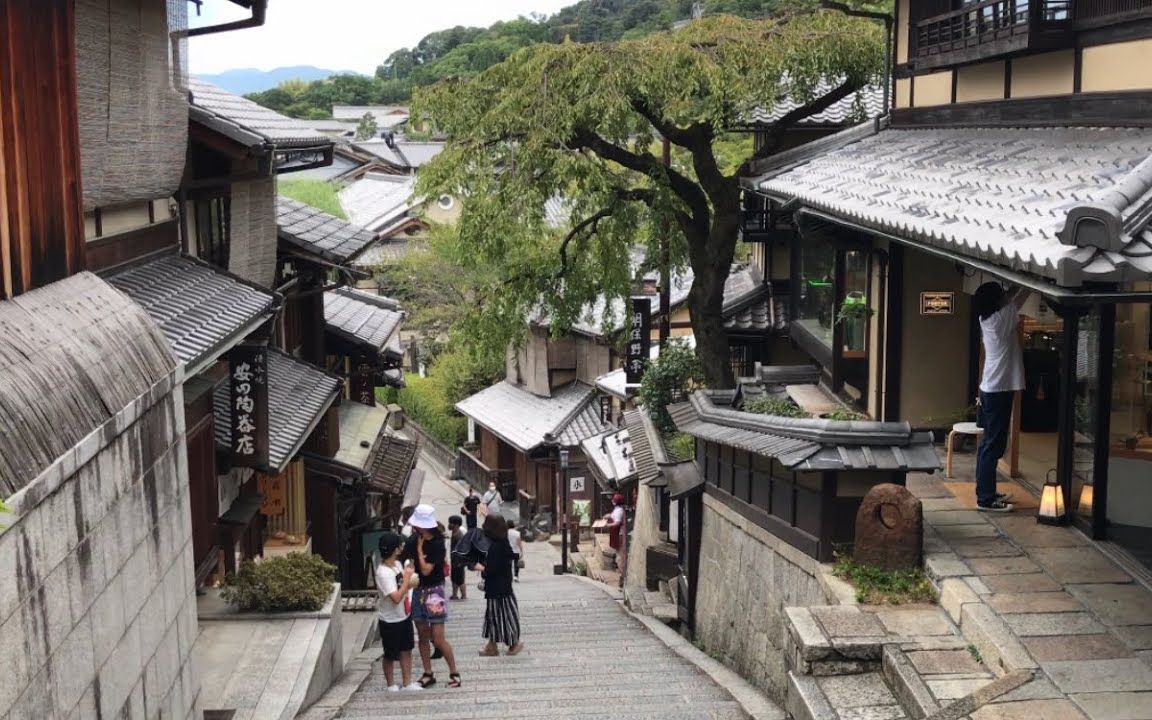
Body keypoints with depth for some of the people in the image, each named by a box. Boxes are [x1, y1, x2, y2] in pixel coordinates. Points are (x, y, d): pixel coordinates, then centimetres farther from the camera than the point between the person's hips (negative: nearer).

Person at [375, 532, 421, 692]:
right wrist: (407, 578, -25)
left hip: (404, 617, 8)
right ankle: (391, 685, 24)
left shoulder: (398, 564, 0)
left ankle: (407, 683, 26)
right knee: (391, 655, 9)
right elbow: (396, 598, -31)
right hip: (390, 621, -8)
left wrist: (410, 583, -6)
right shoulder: (383, 573, -26)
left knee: (406, 651, 15)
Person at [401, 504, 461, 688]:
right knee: (423, 636, 10)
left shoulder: (437, 545, -16)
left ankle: (454, 672, 8)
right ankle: (428, 674, 19)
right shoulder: (413, 540, 2)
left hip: (434, 592, -6)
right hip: (418, 591, 6)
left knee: (438, 638, -6)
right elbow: (404, 561, 10)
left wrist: (419, 549, -16)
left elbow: (426, 570, -21)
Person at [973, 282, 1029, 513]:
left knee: (989, 443, 15)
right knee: (993, 445, -6)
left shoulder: (987, 319, 7)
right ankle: (985, 499, -4)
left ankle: (986, 492, 23)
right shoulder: (1001, 318, -16)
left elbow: (1011, 298, 20)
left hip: (990, 390, 9)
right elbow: (1018, 299, -6)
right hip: (999, 391, -9)